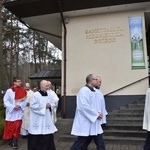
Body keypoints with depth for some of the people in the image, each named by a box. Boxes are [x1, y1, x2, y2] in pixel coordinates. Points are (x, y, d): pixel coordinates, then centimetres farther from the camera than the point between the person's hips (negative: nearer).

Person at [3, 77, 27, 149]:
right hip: (11, 112, -1)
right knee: (10, 127, 9)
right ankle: (10, 140, 27)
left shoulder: (22, 91, -1)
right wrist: (13, 106, -16)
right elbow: (6, 101, -8)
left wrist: (20, 106, -16)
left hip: (19, 112, 1)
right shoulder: (9, 91, -8)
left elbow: (25, 100, 0)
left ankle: (15, 142, 7)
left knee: (17, 126, -3)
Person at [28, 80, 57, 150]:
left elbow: (53, 104, 12)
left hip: (47, 119, 6)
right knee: (36, 138, 4)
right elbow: (32, 105, -17)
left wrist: (50, 105, -11)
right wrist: (44, 106, -17)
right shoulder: (36, 95, -11)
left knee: (48, 136, 9)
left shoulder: (48, 95, 7)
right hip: (37, 120, -5)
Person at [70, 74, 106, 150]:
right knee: (81, 142, 3)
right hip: (85, 123, -9)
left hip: (95, 122, 9)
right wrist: (96, 114, -18)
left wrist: (99, 113, -3)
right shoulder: (84, 90, -16)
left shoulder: (95, 91, 12)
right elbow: (83, 106, -24)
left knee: (100, 142, 13)